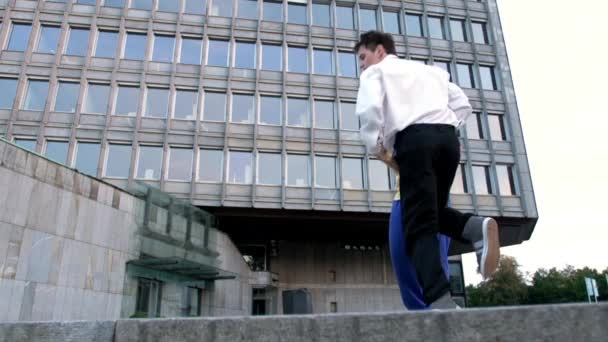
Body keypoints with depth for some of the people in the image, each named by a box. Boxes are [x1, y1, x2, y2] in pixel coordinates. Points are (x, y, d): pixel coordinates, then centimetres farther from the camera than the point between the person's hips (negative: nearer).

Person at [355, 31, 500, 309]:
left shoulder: (376, 72, 16)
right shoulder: (429, 70, 33)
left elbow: (369, 108, -6)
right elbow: (463, 105, 24)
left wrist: (376, 146, 7)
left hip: (414, 139, -5)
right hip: (448, 136, 6)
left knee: (419, 226, -6)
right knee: (434, 211, 21)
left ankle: (441, 302, -23)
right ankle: (476, 227, -10)